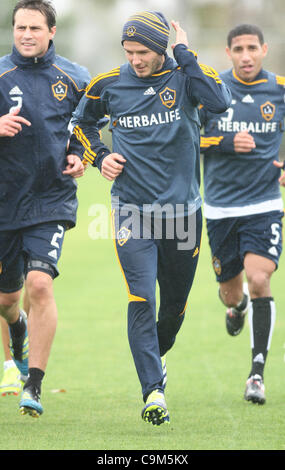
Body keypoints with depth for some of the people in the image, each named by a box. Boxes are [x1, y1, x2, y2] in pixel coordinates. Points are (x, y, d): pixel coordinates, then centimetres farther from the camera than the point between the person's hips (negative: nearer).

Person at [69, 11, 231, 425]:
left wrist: (184, 54, -20)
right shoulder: (109, 84, 1)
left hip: (181, 208, 1)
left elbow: (219, 103, -26)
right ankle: (153, 392, -15)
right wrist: (98, 156, 3)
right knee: (141, 302, -14)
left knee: (175, 304, 13)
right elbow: (81, 122, 21)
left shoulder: (185, 76, -4)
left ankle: (157, 356, 43)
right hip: (132, 210, -1)